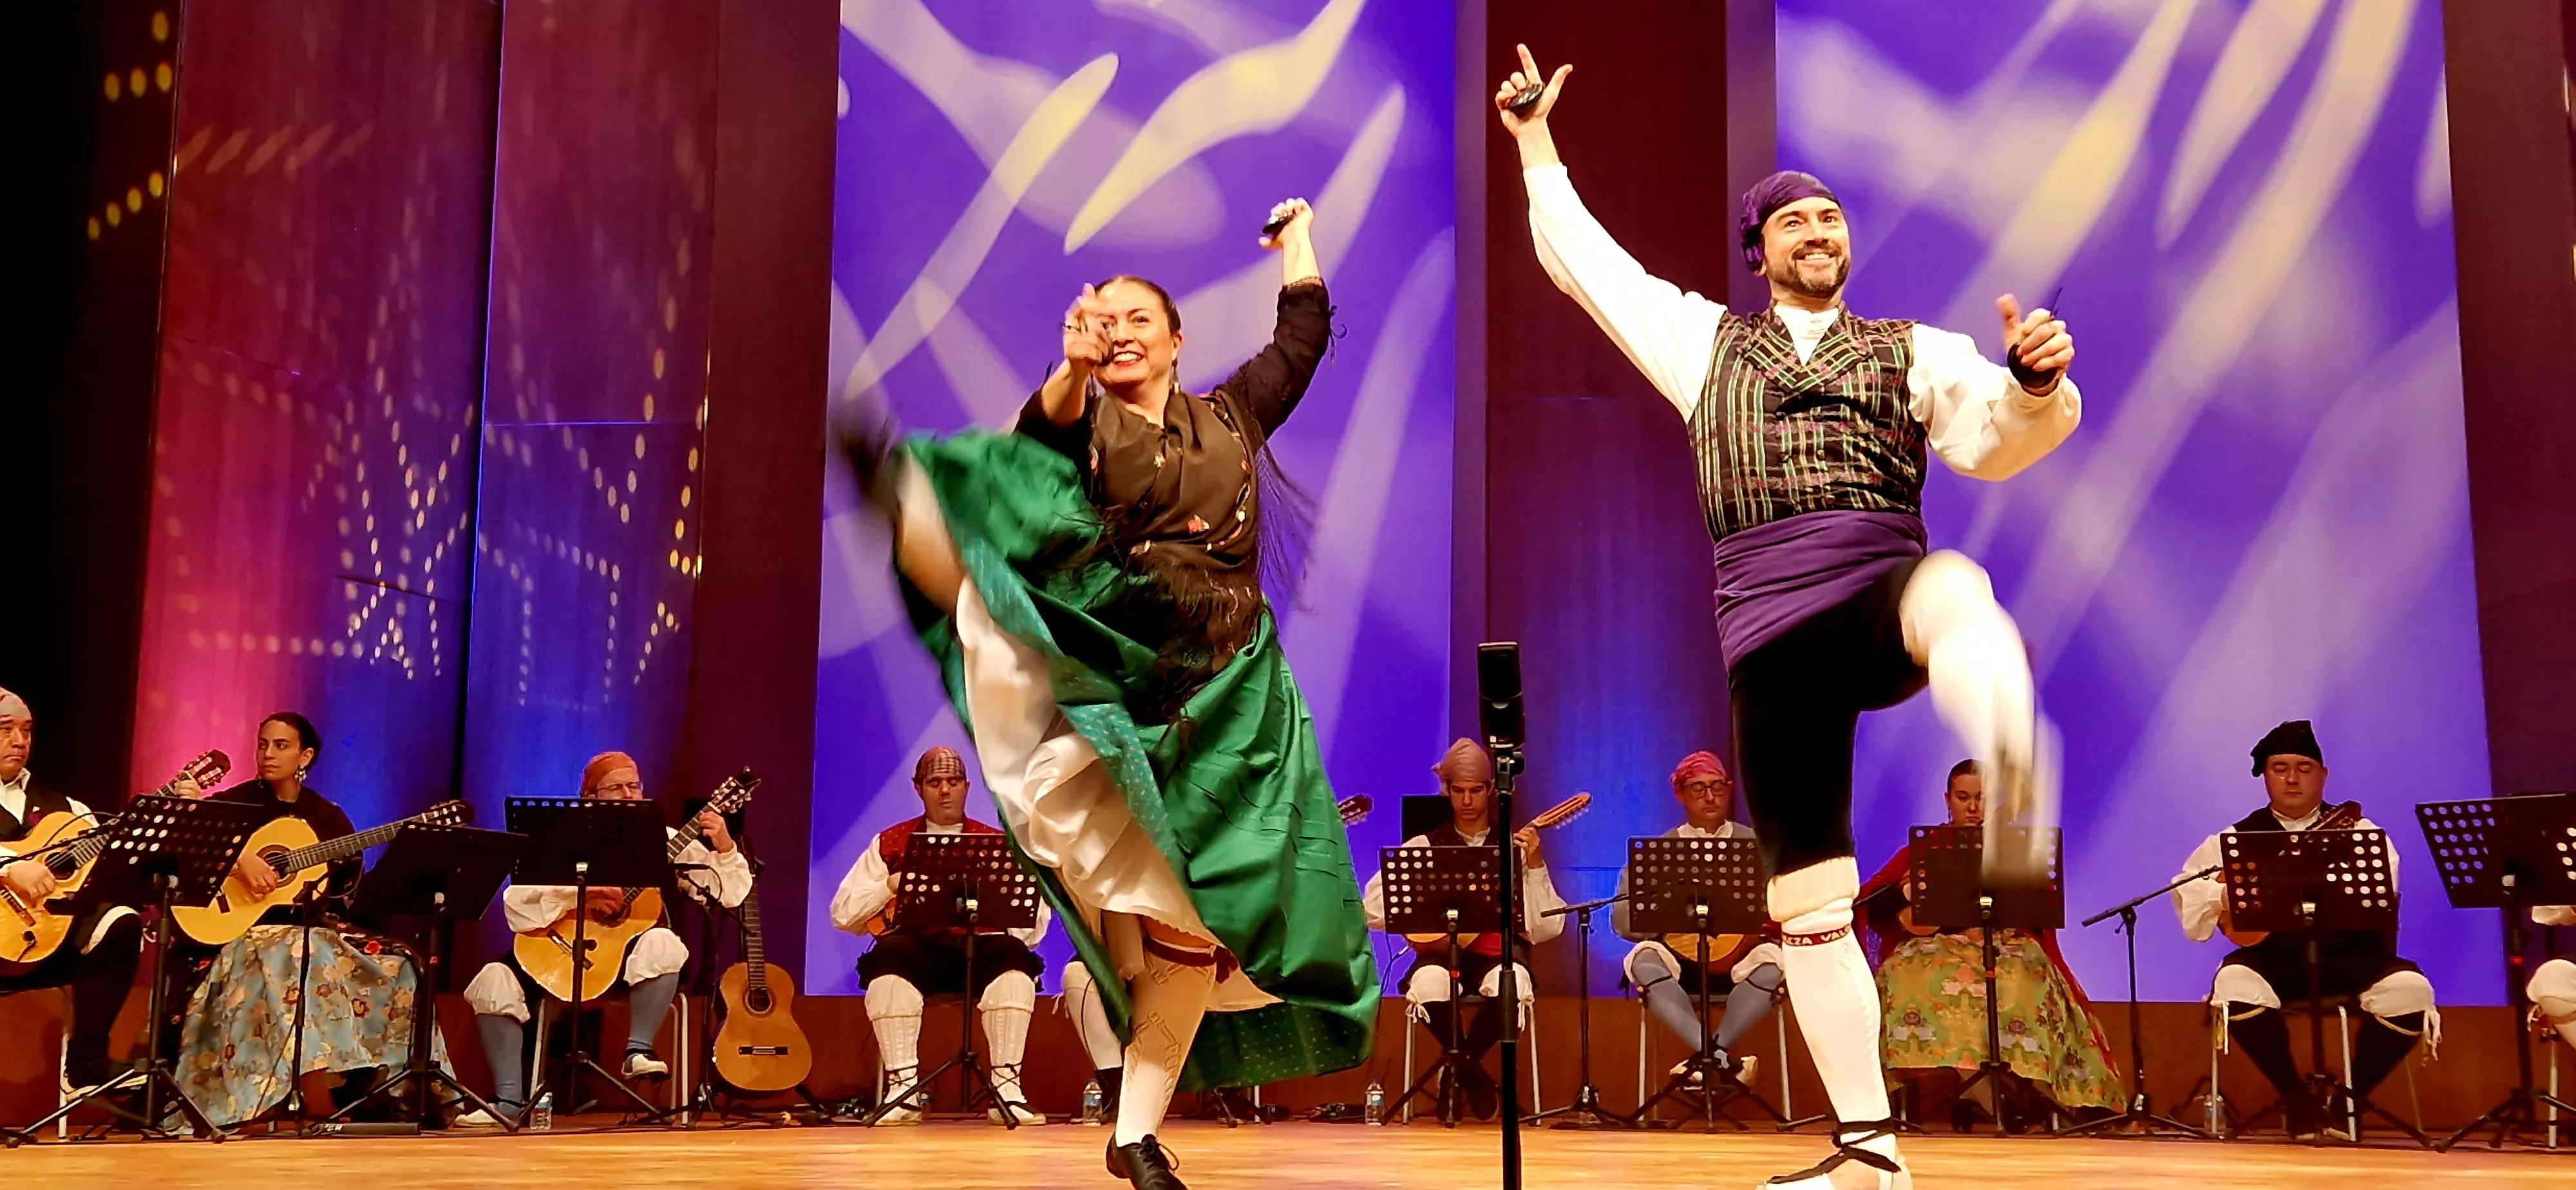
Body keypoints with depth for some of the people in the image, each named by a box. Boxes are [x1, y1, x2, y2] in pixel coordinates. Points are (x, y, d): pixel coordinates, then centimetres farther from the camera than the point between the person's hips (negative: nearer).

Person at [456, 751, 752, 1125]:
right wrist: (579, 898, -17)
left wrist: (724, 846, -20)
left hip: (634, 962, -2)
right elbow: (516, 901, -6)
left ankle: (638, 1052, -27)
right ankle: (510, 1100, -14)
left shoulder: (667, 843, 4)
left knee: (660, 943, -35)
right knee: (495, 979, -19)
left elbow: (728, 895, -3)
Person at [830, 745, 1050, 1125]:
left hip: (981, 950, 1)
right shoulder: (891, 843, 16)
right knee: (889, 956, -34)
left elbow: (1033, 923, 7)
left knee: (1013, 954, -32)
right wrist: (891, 886, -6)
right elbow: (843, 913, 9)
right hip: (916, 949, 0)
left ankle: (1006, 1087, -29)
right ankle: (903, 1086, -31)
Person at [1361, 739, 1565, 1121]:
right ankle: (1475, 1075, -5)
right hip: (1442, 952, 0)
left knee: (1511, 983, -37)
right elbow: (1371, 907, 0)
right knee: (1428, 983, -36)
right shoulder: (1424, 846, 10)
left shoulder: (1515, 847, 9)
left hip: (1497, 950, 0)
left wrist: (1534, 864, -11)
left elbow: (1546, 929, -1)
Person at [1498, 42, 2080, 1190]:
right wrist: (1537, 143, 34)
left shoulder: (1913, 349, 17)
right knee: (1806, 898, 0)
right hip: (1769, 628, 2)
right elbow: (1579, 257, 31)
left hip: (1882, 589, -2)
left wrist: (2035, 383, -21)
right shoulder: (1704, 339, 24)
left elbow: (1991, 442, 0)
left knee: (1952, 594, -41)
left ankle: (2014, 780, -74)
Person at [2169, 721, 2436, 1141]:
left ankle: (2350, 1096, -1)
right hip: (2273, 959, 0)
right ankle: (2296, 1098, -7)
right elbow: (2188, 893, 4)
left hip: (2349, 959, 0)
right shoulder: (2238, 838, 12)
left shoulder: (2358, 832, 10)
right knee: (2235, 985, -32)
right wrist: (2228, 896, -14)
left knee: (2410, 990, -27)